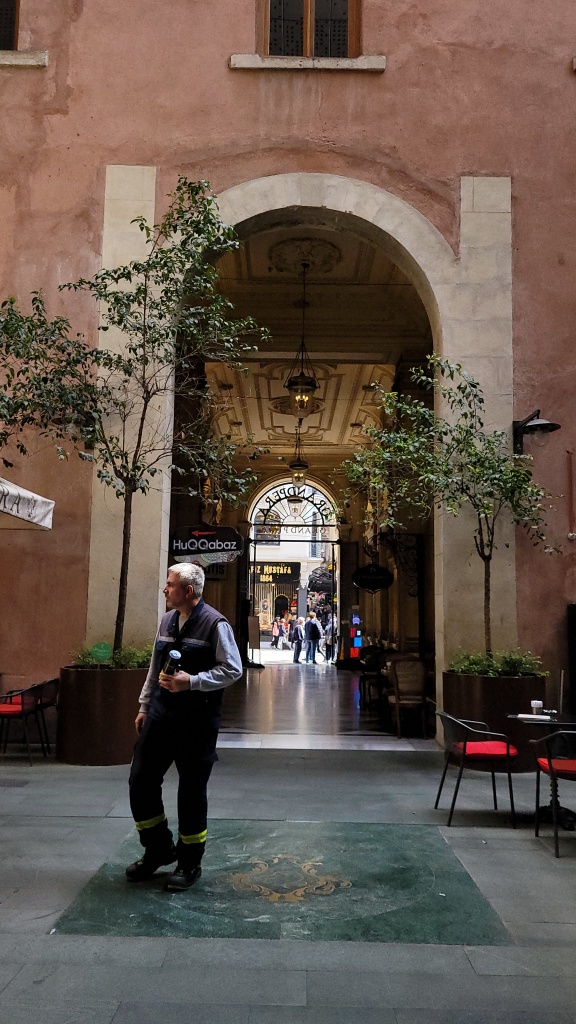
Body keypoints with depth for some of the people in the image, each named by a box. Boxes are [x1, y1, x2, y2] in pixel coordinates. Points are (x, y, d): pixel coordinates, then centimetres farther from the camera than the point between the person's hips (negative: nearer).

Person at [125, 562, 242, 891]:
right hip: (161, 714, 7)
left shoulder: (215, 624, -13)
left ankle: (189, 864, 24)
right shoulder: (167, 620, 9)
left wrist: (191, 682, -22)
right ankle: (158, 850, 29)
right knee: (141, 781, 8)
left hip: (197, 721, -6)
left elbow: (233, 669, -14)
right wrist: (144, 707, 18)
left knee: (192, 792, 5)